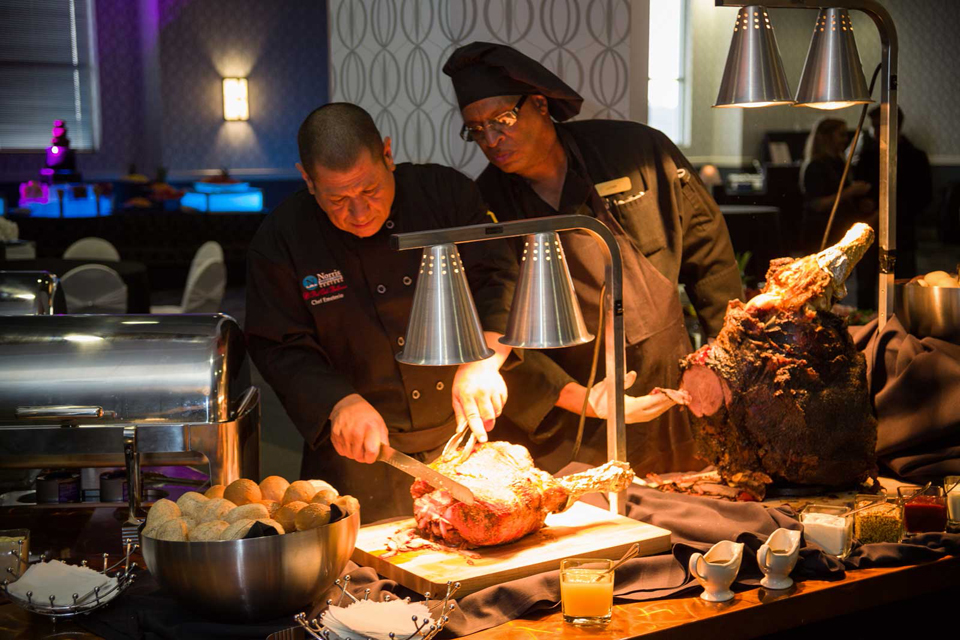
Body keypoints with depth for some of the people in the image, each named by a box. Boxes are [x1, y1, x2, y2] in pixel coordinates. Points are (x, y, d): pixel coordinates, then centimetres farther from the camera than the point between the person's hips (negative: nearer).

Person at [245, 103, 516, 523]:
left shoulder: (443, 192, -6)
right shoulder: (282, 237, -9)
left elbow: (498, 278, -11)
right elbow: (280, 348, -8)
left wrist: (484, 360, -28)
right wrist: (342, 403, -24)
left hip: (467, 435, 2)